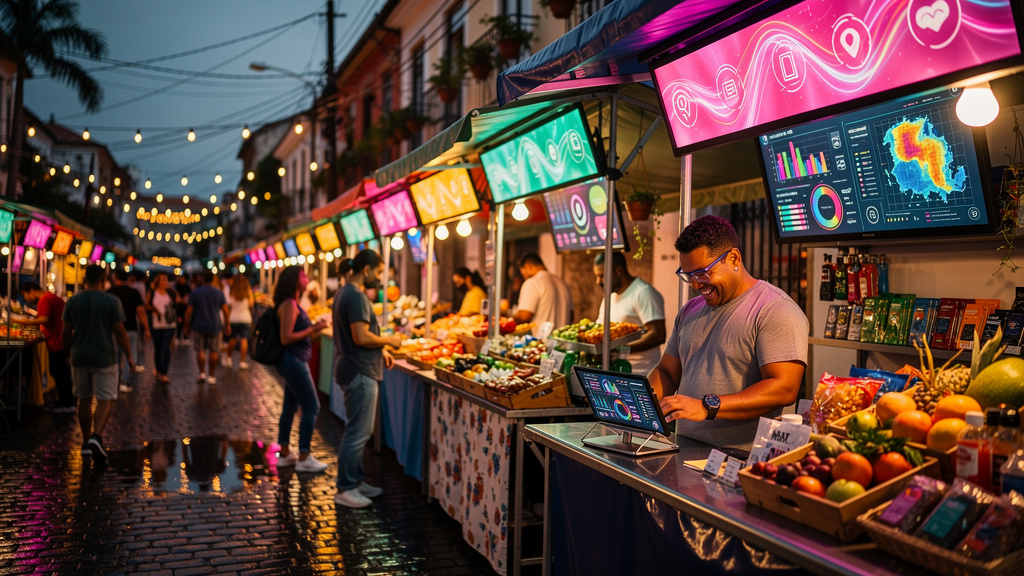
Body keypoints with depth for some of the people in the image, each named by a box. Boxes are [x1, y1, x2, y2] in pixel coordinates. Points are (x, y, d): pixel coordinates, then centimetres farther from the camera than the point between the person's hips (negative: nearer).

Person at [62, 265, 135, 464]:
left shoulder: (72, 302, 2)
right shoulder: (112, 301, -8)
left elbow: (66, 333, 5)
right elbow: (120, 332, -8)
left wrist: (69, 351, 20)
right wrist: (129, 357, 0)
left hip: (79, 358, 4)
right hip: (104, 358, -4)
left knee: (84, 400, 14)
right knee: (105, 400, 0)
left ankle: (86, 442, 22)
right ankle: (97, 436, -20)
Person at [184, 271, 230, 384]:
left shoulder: (195, 293, -1)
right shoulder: (219, 292, -1)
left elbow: (189, 311, -3)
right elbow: (225, 310, -3)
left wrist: (187, 326, 6)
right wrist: (227, 325, 7)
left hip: (199, 326, 0)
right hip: (215, 326, 0)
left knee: (200, 350, 9)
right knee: (214, 351, 6)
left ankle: (202, 373, -1)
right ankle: (212, 376, 9)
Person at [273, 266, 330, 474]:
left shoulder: (293, 304, 13)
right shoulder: (289, 305, -17)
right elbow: (286, 338, -21)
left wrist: (314, 328, 8)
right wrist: (312, 330, -17)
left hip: (294, 361, 10)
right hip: (293, 361, -10)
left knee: (290, 407, 15)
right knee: (311, 407, -5)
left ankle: (285, 453, 24)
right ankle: (304, 458, 0)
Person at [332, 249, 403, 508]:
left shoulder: (345, 293, 15)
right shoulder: (356, 297, -19)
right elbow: (362, 337, -25)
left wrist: (380, 350, 14)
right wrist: (389, 340, -10)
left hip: (354, 368, 11)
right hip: (360, 373, -11)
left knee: (357, 431, 18)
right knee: (358, 433, -4)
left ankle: (356, 480, 27)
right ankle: (345, 490, 3)